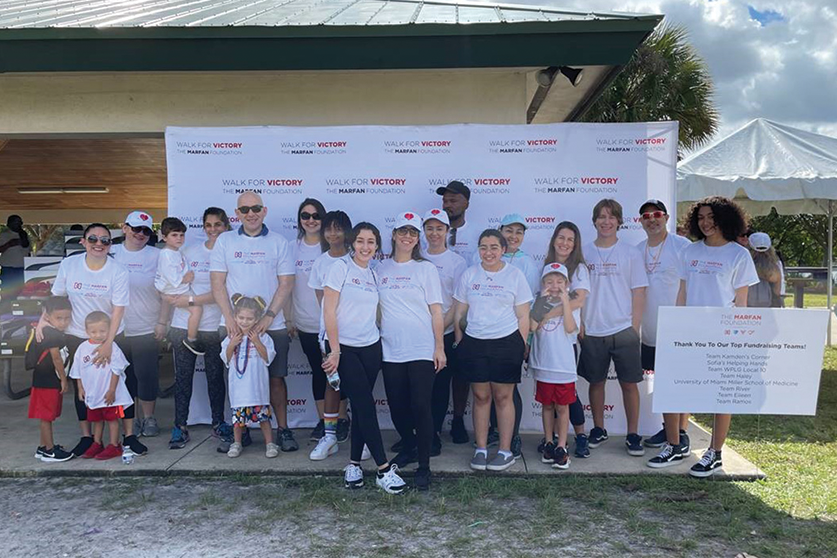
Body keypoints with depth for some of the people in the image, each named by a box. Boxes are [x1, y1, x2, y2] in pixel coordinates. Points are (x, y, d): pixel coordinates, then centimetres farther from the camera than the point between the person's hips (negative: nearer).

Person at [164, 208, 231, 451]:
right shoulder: (190, 251, 8)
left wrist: (190, 300, -14)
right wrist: (171, 296, -6)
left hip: (214, 327, -3)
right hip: (183, 325, 3)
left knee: (215, 376, 7)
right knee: (183, 377, 8)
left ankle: (219, 424, 22)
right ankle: (180, 426, 19)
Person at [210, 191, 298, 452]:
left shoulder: (279, 242, 4)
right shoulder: (224, 241, 7)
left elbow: (286, 284, 0)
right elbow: (217, 283, 3)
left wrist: (268, 317, -10)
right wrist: (229, 317, -8)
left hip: (272, 326, -1)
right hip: (234, 325, 1)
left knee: (276, 378, 2)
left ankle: (283, 430, 14)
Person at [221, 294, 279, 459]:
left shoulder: (262, 337, -3)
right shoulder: (231, 338, 5)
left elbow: (268, 357, -8)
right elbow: (226, 359, 4)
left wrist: (257, 342, -17)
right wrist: (232, 344, -10)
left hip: (257, 385, -2)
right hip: (238, 385, 2)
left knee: (262, 414, 2)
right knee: (238, 414, 9)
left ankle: (270, 443, 12)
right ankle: (237, 443, 24)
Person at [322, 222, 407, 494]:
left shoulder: (375, 274, 11)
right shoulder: (340, 268, -5)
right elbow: (329, 311, -9)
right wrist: (334, 350, -13)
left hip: (370, 347, 5)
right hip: (343, 347, -5)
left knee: (361, 406, 7)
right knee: (366, 404, -7)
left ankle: (354, 463, 20)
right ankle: (384, 469, -1)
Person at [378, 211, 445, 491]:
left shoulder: (426, 269, 2)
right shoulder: (381, 269, 9)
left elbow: (436, 311, 0)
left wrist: (440, 347, -4)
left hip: (421, 350, -3)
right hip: (391, 350, 3)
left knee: (421, 406, -6)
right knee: (397, 406, 9)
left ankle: (424, 465, 6)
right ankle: (408, 448, 34)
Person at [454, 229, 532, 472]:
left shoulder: (515, 275, 1)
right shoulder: (469, 275, 7)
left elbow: (523, 317, 3)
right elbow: (459, 313, 10)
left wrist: (521, 346, -2)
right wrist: (459, 342, 5)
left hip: (506, 342, -2)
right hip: (474, 343, 2)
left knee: (503, 397, 3)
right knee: (481, 397, 7)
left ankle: (505, 451, 13)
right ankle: (481, 449, 17)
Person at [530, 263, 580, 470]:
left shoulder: (572, 305, 1)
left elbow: (570, 328, -16)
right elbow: (532, 327, -12)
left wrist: (565, 301, -17)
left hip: (564, 365, -2)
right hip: (544, 364, 2)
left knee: (562, 407, 5)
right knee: (547, 405, 12)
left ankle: (561, 447, 13)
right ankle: (548, 443, 24)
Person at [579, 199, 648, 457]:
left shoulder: (630, 252, 2)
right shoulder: (584, 253, 5)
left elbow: (638, 293, 1)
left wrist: (634, 327, -4)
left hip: (623, 330, -1)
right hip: (592, 331, 2)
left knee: (629, 383, 3)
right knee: (596, 382, 11)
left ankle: (633, 435, 15)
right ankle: (599, 429, 26)